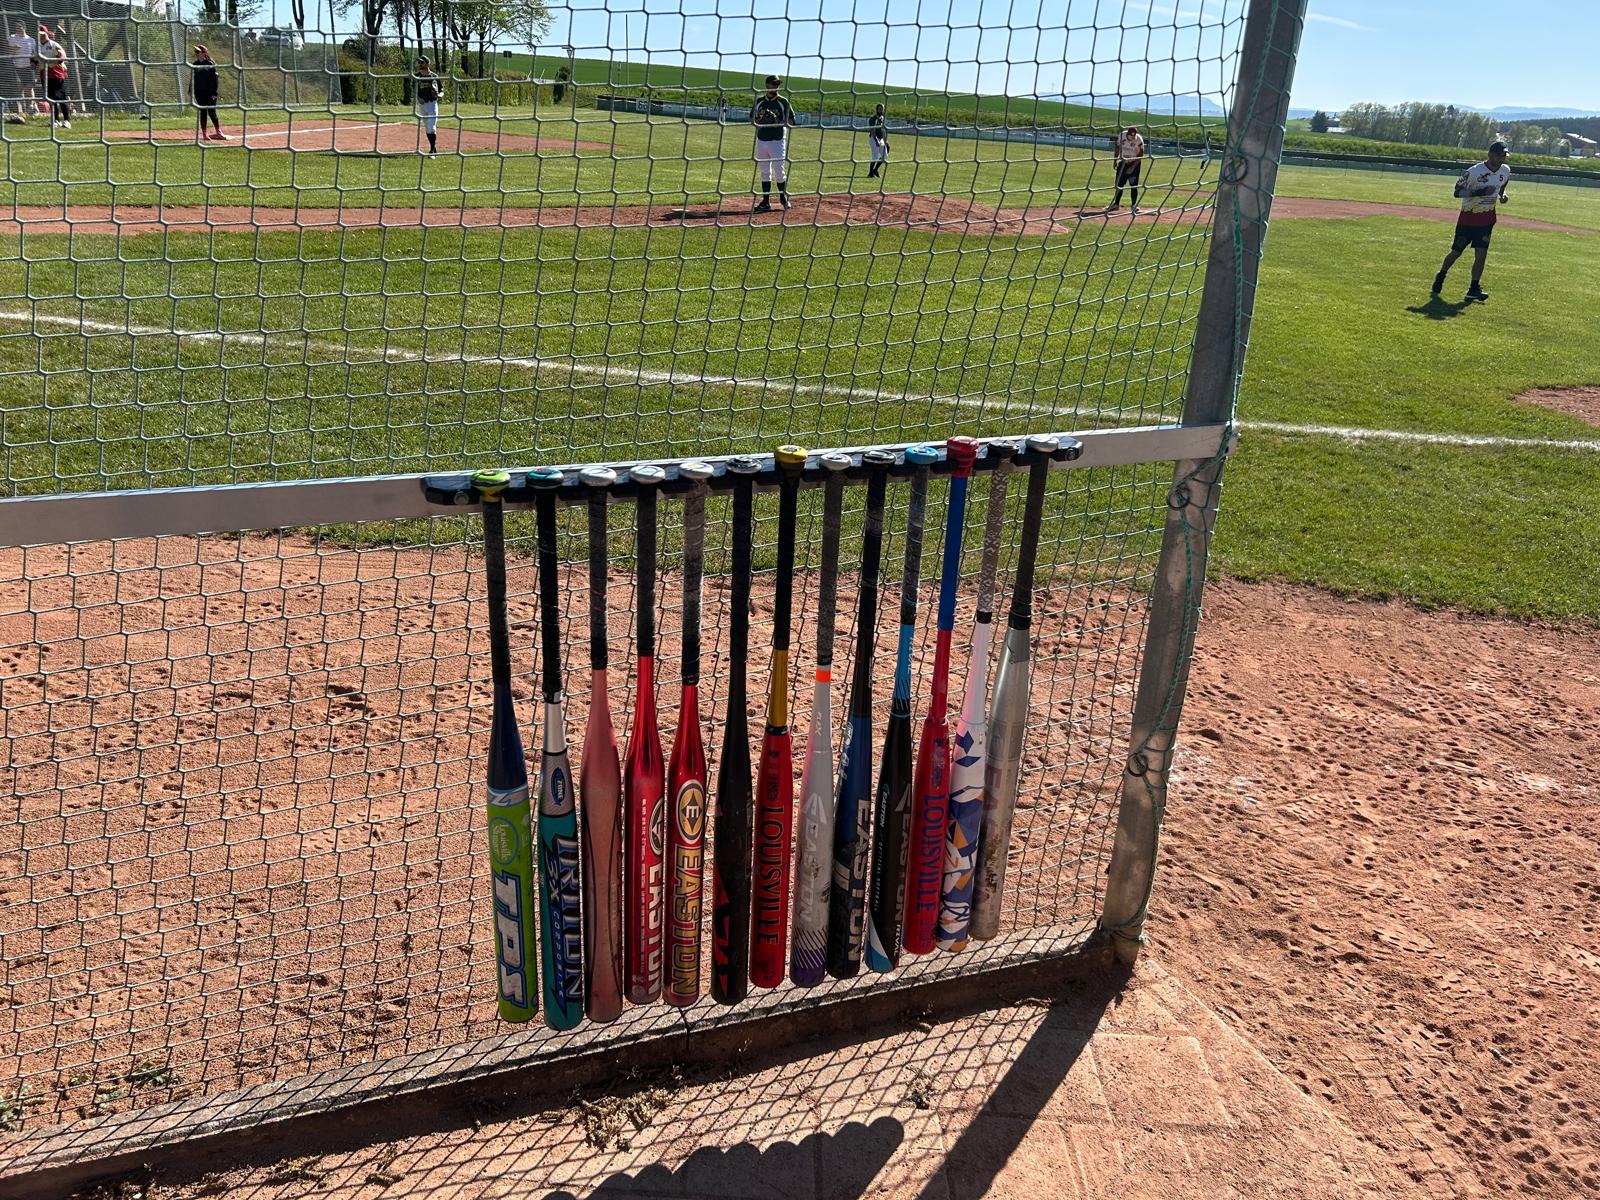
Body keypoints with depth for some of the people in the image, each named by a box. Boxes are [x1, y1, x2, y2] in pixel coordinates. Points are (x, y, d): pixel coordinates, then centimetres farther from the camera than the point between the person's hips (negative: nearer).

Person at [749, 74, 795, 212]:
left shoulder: (783, 102, -1)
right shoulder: (759, 101, 8)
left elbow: (791, 122, -2)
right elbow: (752, 120, 13)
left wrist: (777, 120, -17)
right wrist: (760, 119, -8)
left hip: (777, 141, -3)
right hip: (761, 141, 3)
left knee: (779, 172, -4)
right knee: (765, 172, 6)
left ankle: (783, 197, 17)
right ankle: (766, 202, 10)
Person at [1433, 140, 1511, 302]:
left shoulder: (1505, 171, -1)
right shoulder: (1474, 171, -19)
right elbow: (1457, 191, -18)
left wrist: (1502, 195, -2)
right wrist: (1480, 192, -29)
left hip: (1487, 218, 4)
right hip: (1468, 217, -4)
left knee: (1481, 254, -6)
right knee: (1456, 251, 8)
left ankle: (1474, 288, -4)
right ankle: (1441, 276, 32)